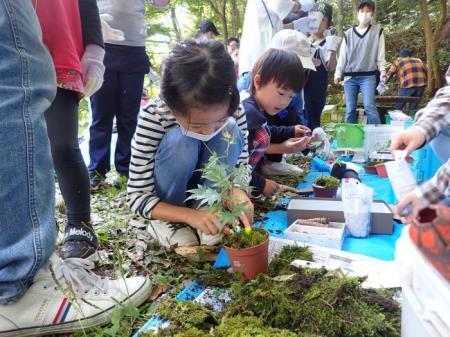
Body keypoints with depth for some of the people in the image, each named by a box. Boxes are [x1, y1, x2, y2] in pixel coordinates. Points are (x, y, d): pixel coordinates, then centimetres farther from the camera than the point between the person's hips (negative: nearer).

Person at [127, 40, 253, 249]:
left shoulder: (233, 110, -24)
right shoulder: (154, 118, -31)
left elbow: (240, 165, -11)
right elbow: (137, 197, -27)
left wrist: (237, 192, -33)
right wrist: (190, 215, -39)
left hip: (208, 188, 3)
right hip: (168, 195, -2)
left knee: (230, 131, -25)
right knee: (180, 141, -34)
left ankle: (204, 210, -11)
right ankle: (164, 221, -10)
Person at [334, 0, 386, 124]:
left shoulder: (377, 31, 9)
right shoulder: (348, 33, 14)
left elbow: (381, 55, 5)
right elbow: (342, 55, 12)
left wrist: (383, 73, -4)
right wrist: (338, 73, 3)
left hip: (368, 76, -2)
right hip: (350, 77, 3)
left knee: (369, 107, -14)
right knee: (350, 109, 2)